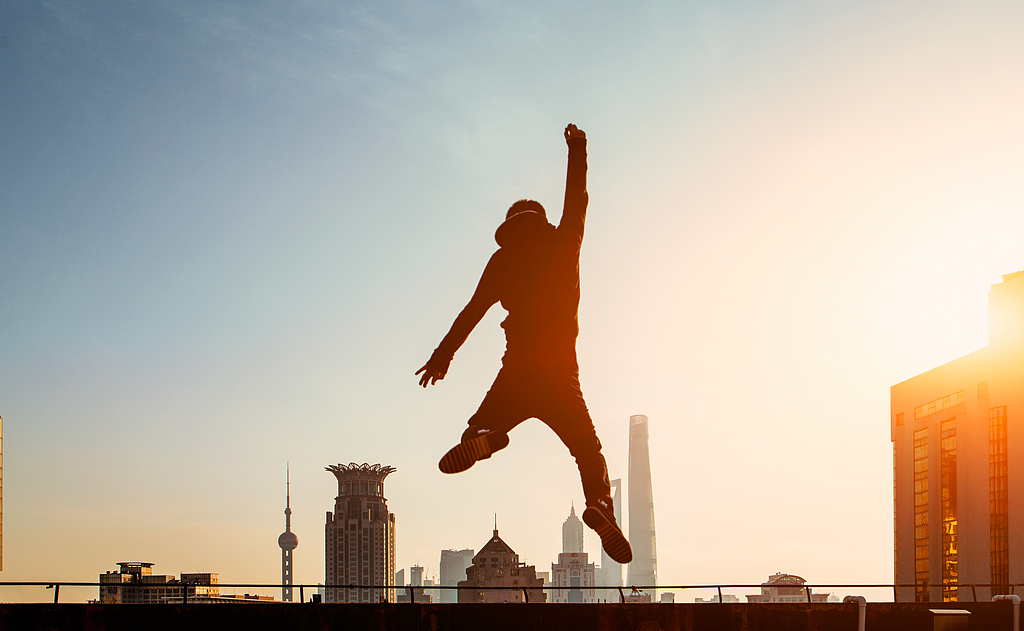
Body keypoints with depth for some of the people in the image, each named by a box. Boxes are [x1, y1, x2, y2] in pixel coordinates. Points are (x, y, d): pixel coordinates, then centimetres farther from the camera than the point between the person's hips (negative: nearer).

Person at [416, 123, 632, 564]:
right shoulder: (564, 246, 11)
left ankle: (481, 436, -32)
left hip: (518, 372, -1)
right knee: (588, 449, 8)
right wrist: (578, 151, 39)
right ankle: (599, 500, -24)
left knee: (485, 426, 8)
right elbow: (577, 202, 26)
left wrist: (443, 354, 4)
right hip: (561, 375, 1)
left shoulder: (504, 259, 7)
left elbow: (473, 311, 1)